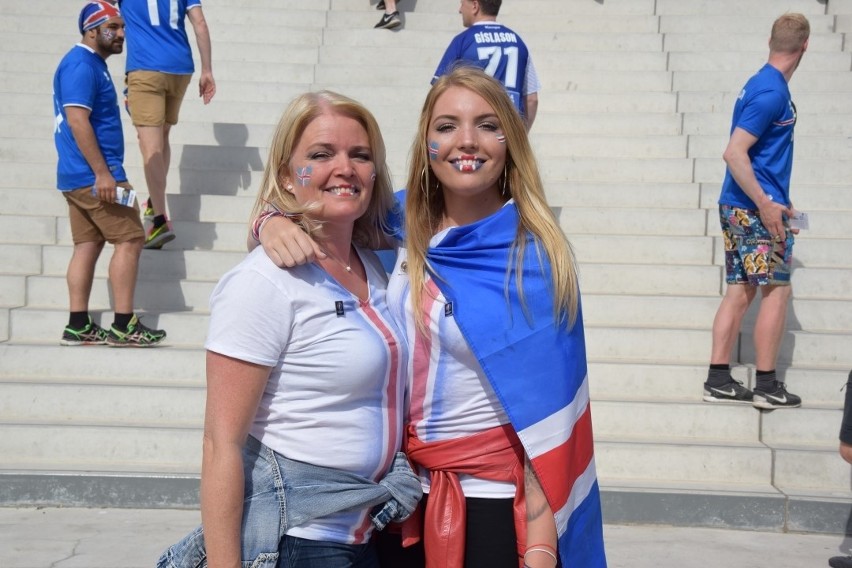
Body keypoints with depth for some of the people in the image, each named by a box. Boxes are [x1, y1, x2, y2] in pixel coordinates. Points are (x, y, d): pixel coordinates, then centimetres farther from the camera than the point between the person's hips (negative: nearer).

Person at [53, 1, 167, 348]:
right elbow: (77, 121, -22)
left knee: (88, 245, 8)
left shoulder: (91, 64, 18)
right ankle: (124, 325, -5)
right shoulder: (82, 65, -13)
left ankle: (78, 326, 9)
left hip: (78, 176, 10)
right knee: (129, 240, -7)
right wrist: (103, 173, -25)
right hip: (94, 175, -10)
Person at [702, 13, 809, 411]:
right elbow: (734, 153, -23)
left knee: (740, 291, 9)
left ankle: (718, 381, 10)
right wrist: (766, 204, -21)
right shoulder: (772, 92, -16)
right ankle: (767, 386, 5)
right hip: (756, 208, -9)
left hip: (739, 206, 9)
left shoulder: (760, 84, 13)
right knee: (776, 290, 0)